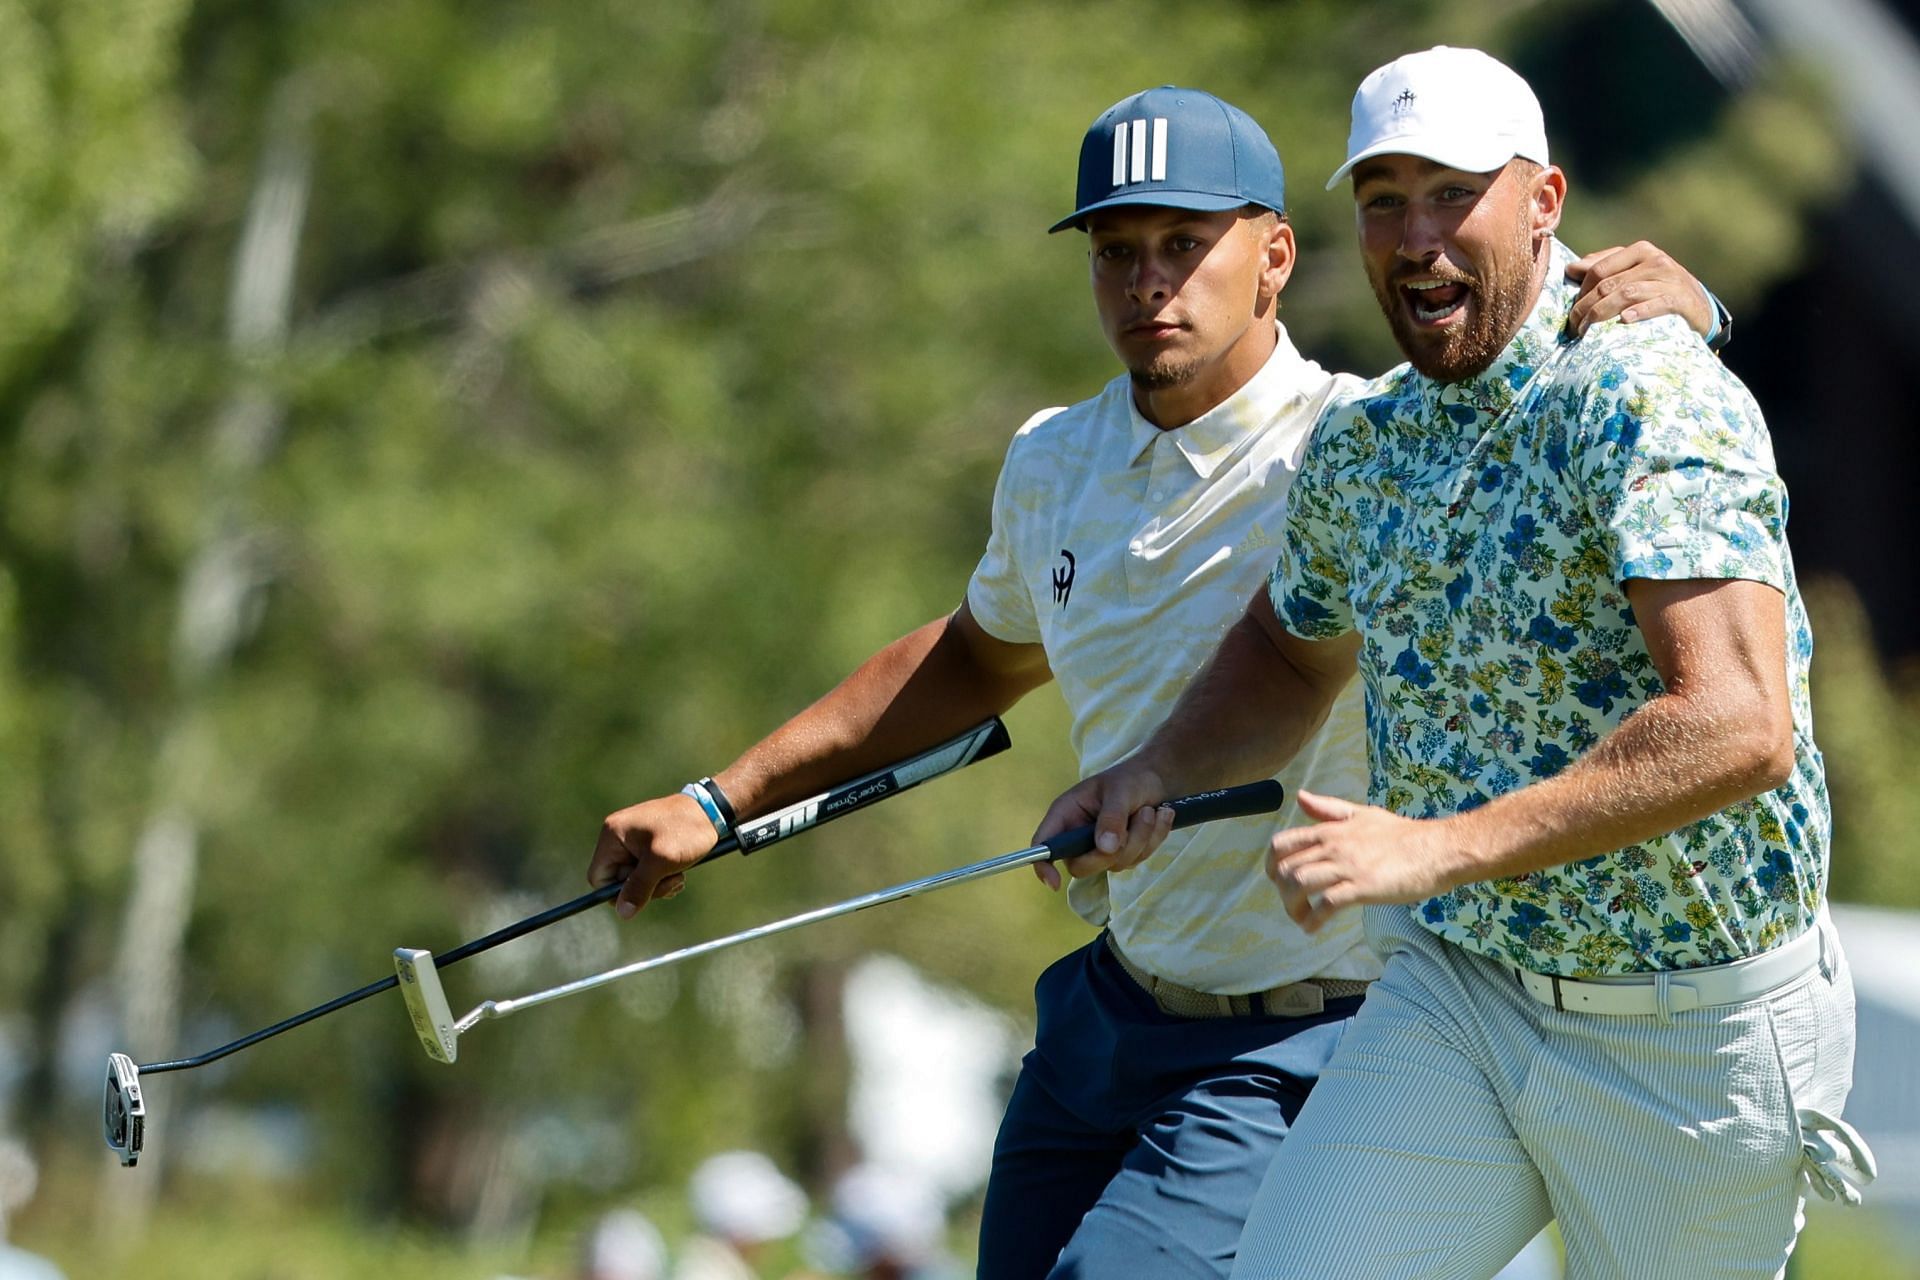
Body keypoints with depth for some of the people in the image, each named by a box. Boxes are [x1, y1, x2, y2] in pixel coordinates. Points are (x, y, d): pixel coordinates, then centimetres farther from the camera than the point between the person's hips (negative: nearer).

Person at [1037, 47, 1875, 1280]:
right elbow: (1293, 654, 27)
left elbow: (1740, 728, -31)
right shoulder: (1362, 449, 5)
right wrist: (1154, 772, 6)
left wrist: (1445, 849, -36)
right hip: (1455, 991, 5)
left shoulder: (1645, 401, -19)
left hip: (1694, 1037, -5)